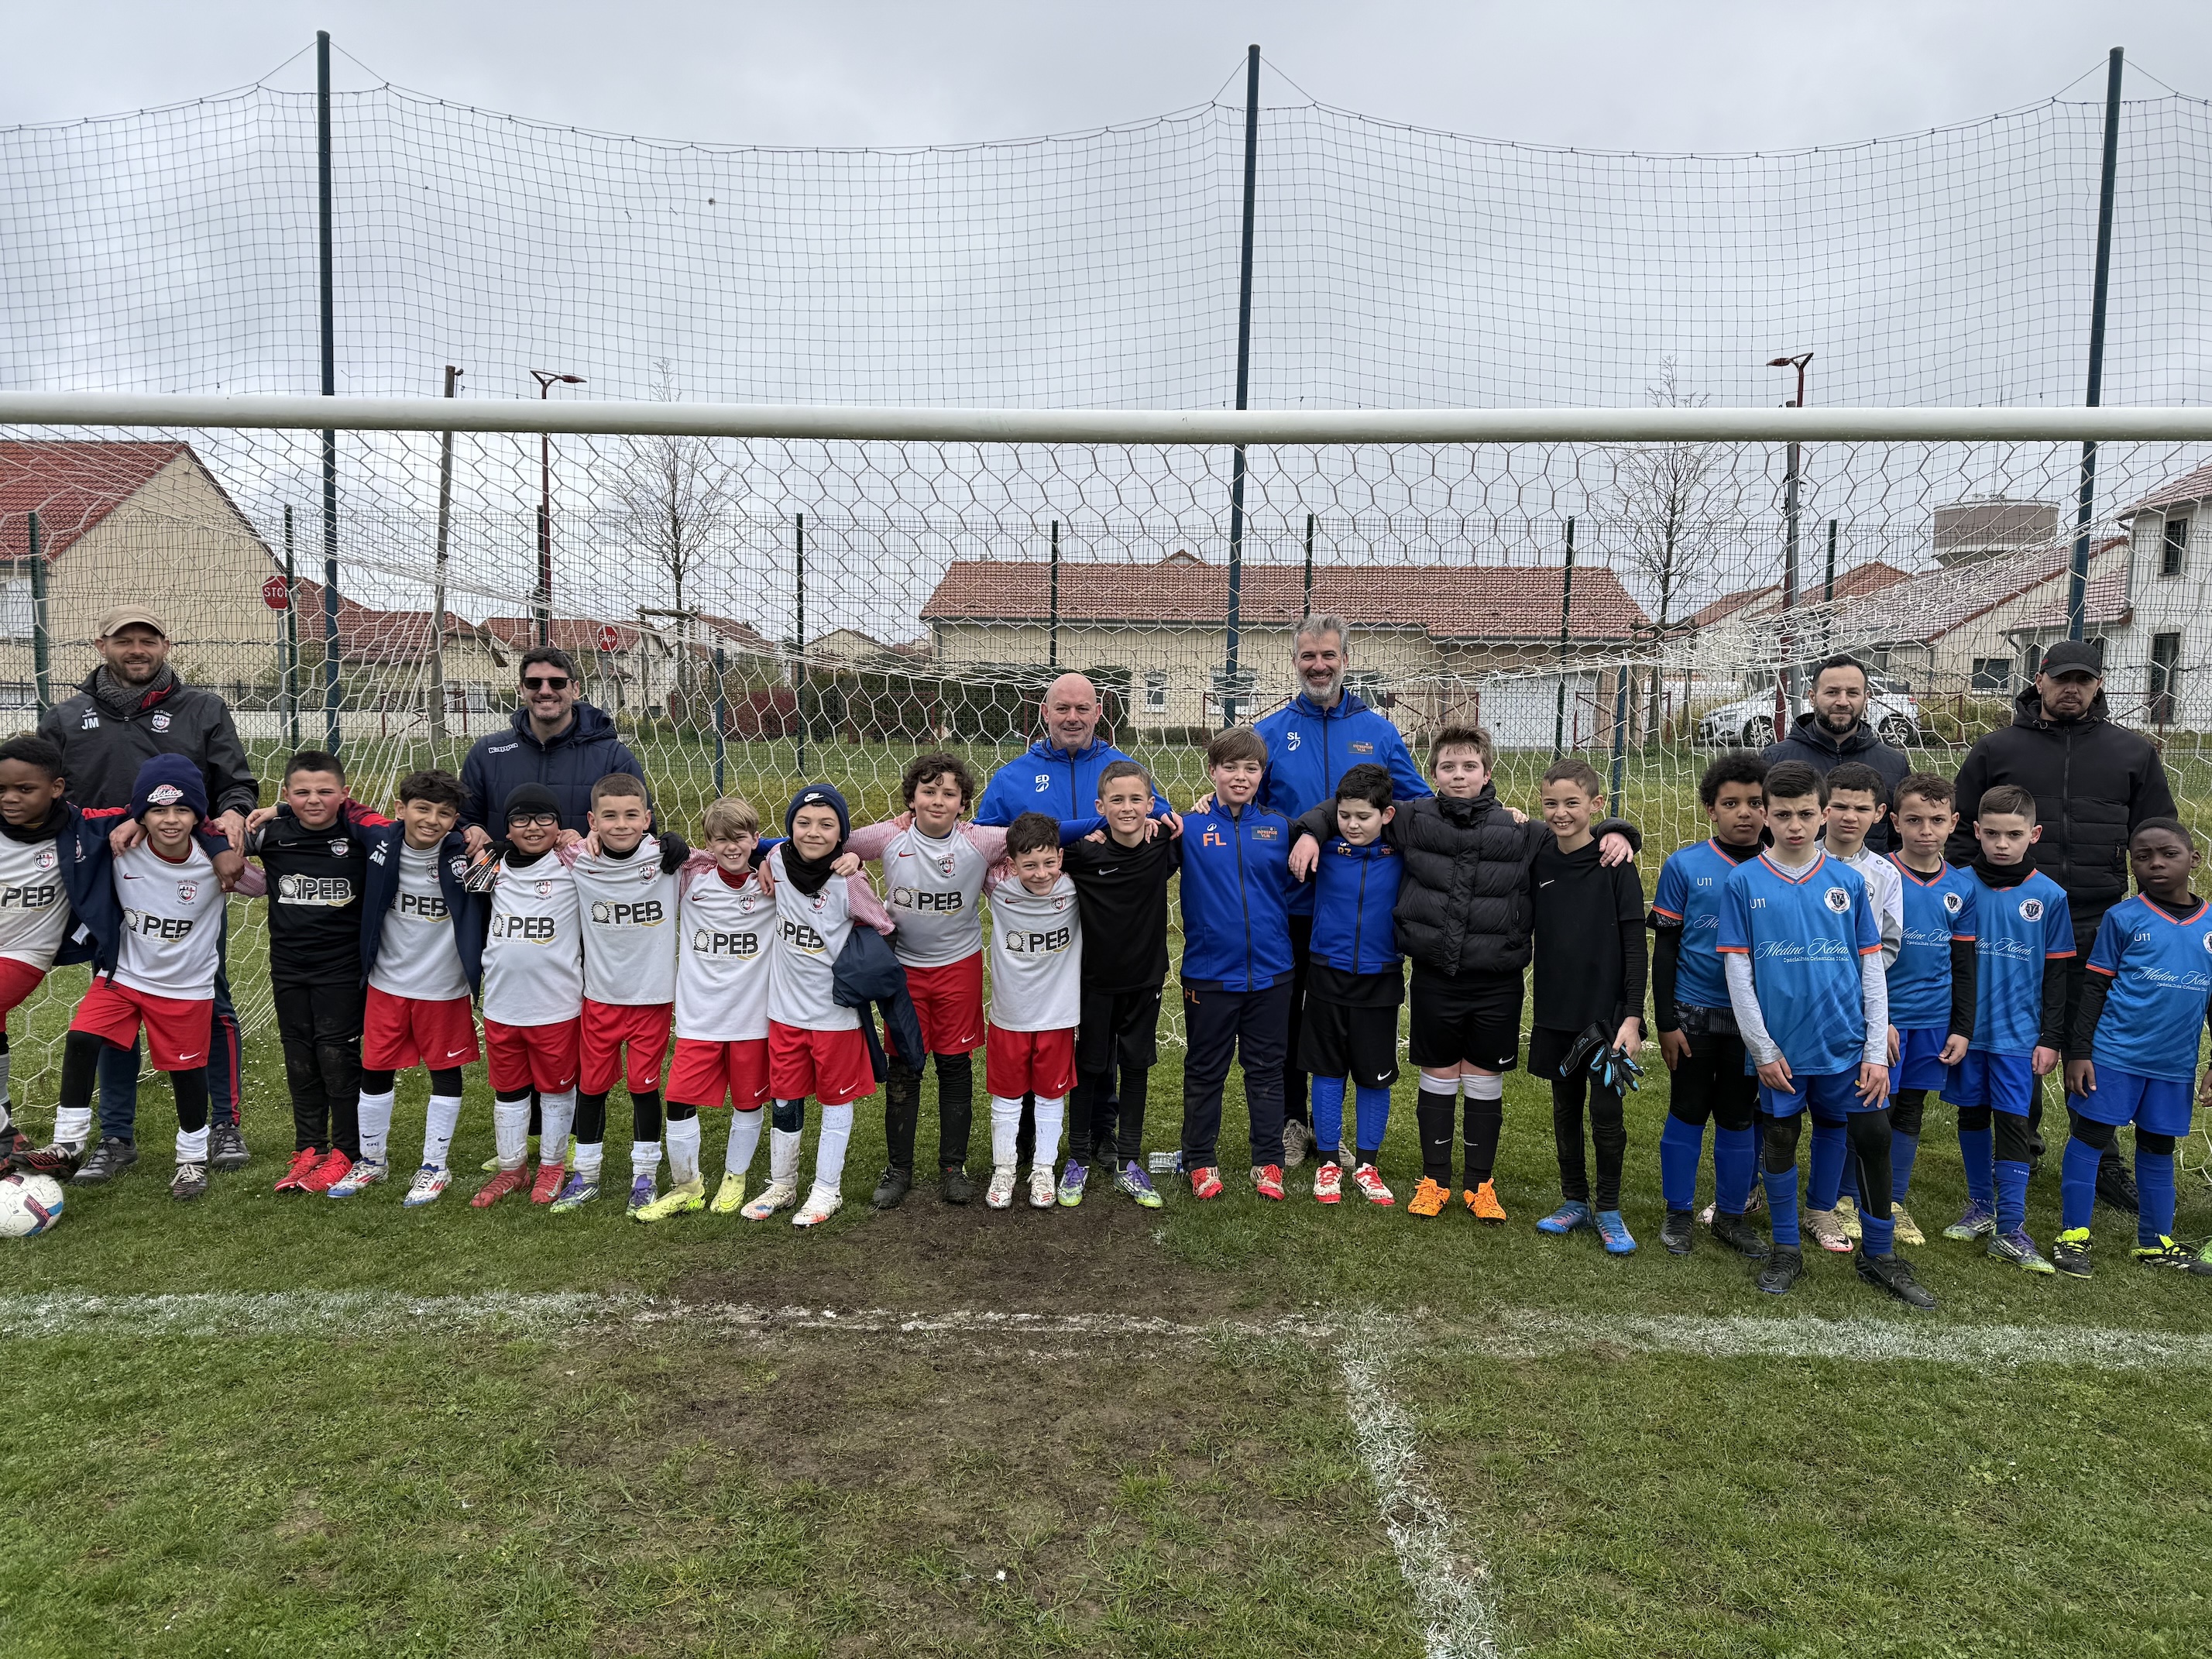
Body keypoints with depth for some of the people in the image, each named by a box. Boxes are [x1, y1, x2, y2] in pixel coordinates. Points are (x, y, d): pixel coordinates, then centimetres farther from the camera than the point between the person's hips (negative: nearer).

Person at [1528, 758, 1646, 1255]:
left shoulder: (1615, 866, -8)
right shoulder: (1538, 862, 2)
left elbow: (1635, 945, -9)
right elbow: (1524, 931, 12)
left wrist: (1632, 1016, -13)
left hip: (1607, 1011, -4)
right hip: (1555, 1009, 4)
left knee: (1607, 1112, 1)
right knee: (1566, 1110, 13)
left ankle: (1609, 1212, 17)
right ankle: (1574, 1201, 27)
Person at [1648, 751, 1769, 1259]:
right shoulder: (1684, 866, -5)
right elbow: (1664, 948, -3)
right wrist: (1666, 1022, -6)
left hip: (1754, 1019, 2)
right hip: (1695, 1015, -2)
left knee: (1740, 1117, 12)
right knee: (1687, 1113, 7)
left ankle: (1731, 1214, 26)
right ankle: (1678, 1214, 21)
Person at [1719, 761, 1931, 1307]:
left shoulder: (1848, 881, 2)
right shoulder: (1743, 883, -3)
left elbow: (1873, 971, 4)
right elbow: (1738, 974, -3)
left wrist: (1877, 1051, -1)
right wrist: (1763, 1050, -6)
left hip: (1846, 1042, 1)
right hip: (1780, 1045, -1)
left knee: (1874, 1137, 2)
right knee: (1781, 1139, 9)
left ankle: (1880, 1255, 20)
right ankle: (1787, 1250, 25)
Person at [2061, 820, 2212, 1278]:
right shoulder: (2123, 918, -5)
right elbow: (2095, 988, -3)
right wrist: (2079, 1052, -7)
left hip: (2175, 1063, 4)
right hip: (2114, 1054, -3)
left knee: (2159, 1146, 15)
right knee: (2091, 1136, 0)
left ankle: (2155, 1241, 28)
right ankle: (2073, 1235, 9)